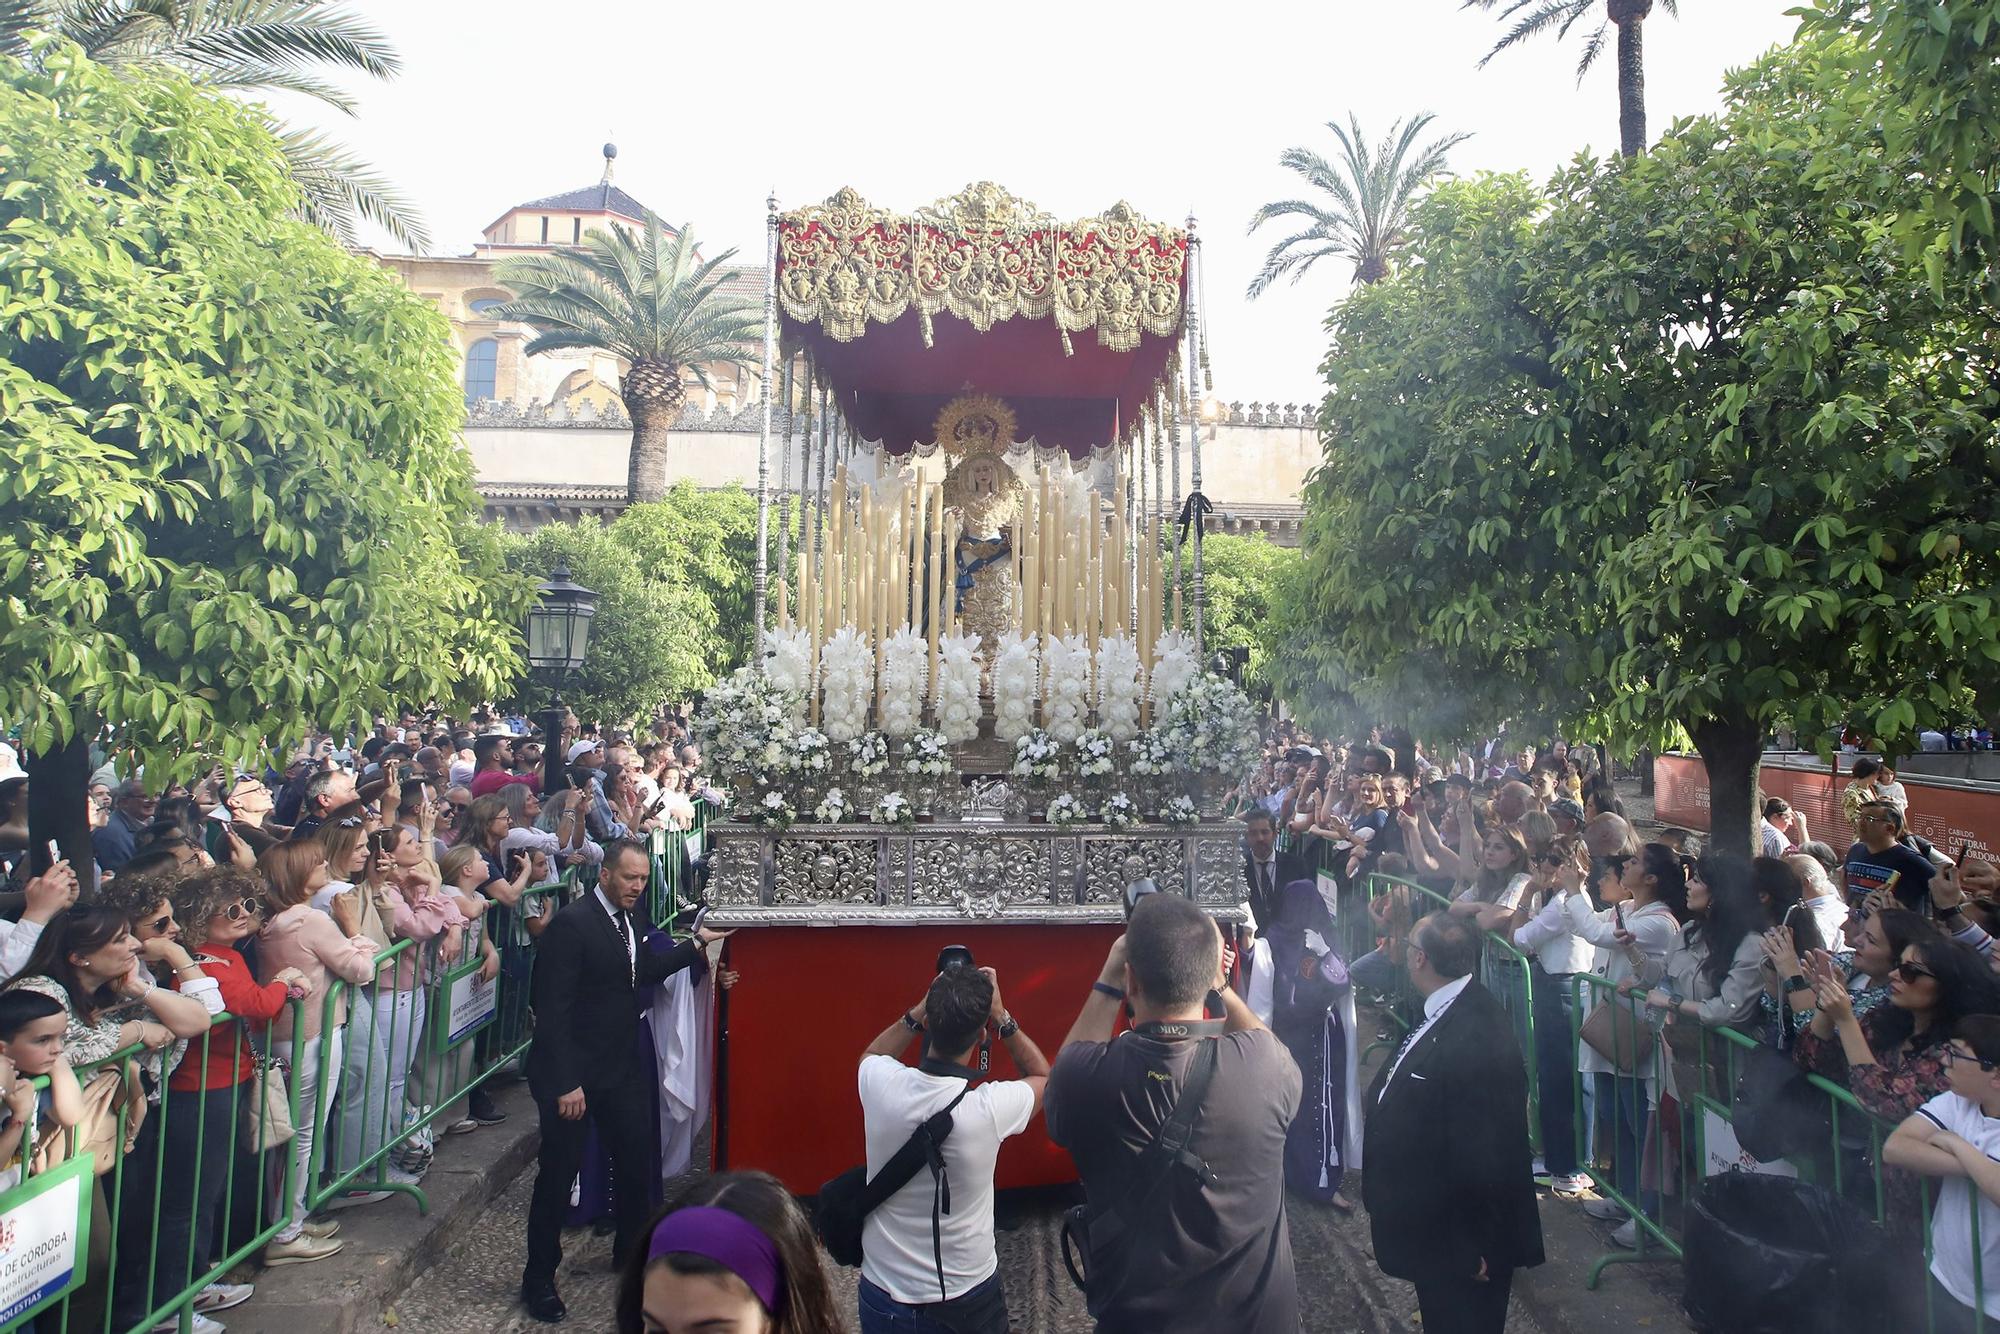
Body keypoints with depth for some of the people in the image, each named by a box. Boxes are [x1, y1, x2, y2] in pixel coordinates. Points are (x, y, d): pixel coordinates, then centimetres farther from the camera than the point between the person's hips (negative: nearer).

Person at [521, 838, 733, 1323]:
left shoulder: (626, 919, 4)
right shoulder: (571, 923, -21)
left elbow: (643, 971, 14)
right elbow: (552, 1009, -22)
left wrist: (697, 944, 11)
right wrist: (566, 1083, -23)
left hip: (616, 1067, 8)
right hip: (569, 1071, -8)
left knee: (636, 1156, 14)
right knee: (560, 1170, 5)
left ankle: (631, 1249, 35)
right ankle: (539, 1279, 23)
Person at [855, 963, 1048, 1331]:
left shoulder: (881, 1084, -19)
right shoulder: (989, 1108, -25)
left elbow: (871, 1055, 9)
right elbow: (1043, 1076, -1)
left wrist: (922, 1008, 1)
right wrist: (1002, 1017, -4)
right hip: (969, 1297, -2)